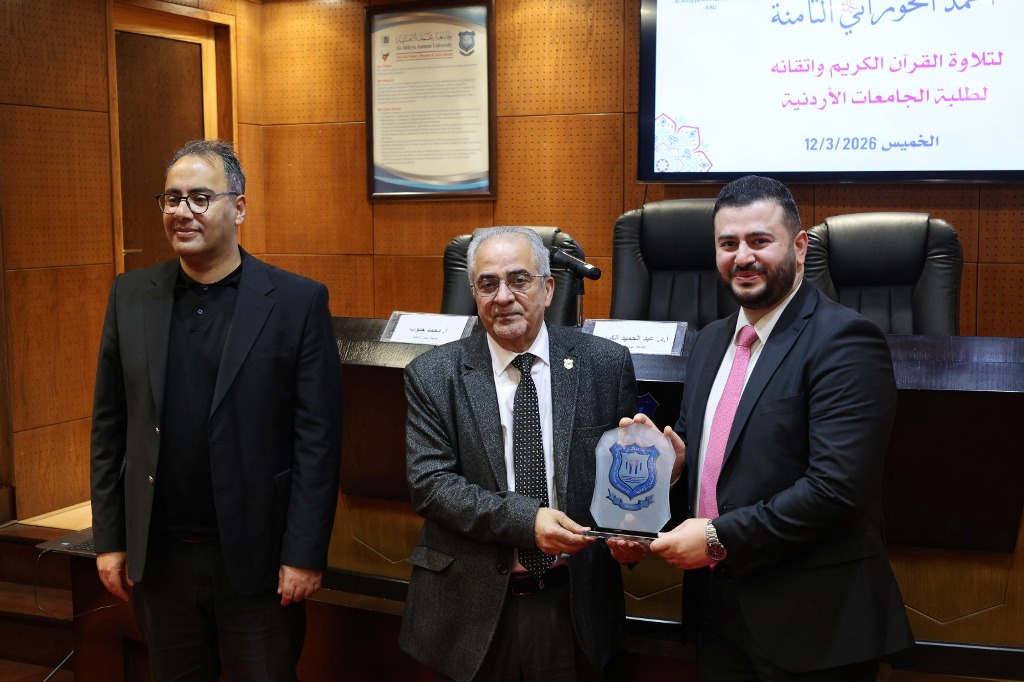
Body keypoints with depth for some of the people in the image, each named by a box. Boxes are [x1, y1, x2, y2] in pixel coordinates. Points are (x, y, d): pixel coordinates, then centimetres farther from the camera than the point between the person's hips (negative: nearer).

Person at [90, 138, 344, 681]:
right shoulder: (131, 296, 4)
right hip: (156, 555, 4)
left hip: (256, 556, -3)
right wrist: (109, 538, 4)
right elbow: (109, 427, 6)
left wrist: (305, 554, -12)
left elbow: (318, 438, -9)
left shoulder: (297, 302, -8)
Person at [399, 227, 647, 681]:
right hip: (471, 610, 0)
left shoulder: (606, 365, -2)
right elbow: (429, 483, -10)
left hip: (574, 607, 1)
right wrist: (524, 520, -22)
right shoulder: (432, 376, -4)